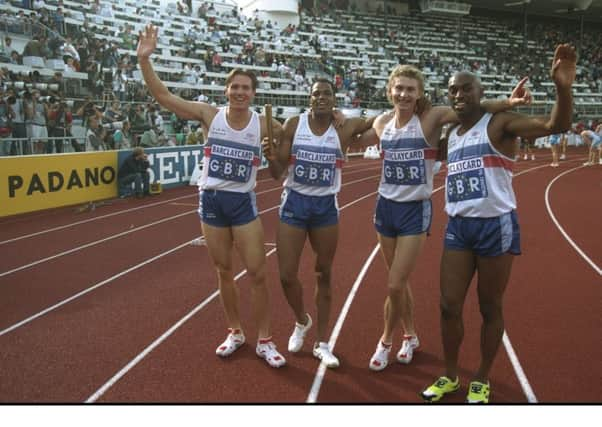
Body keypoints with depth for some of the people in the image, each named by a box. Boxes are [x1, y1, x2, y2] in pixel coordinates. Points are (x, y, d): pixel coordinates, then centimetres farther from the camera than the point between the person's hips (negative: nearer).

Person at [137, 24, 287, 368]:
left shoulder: (263, 124, -5)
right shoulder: (209, 115, -5)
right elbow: (164, 96, -9)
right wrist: (144, 59, -18)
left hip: (244, 203, -1)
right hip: (211, 201, 1)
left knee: (257, 273, 1)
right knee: (224, 272, 12)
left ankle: (265, 341, 17)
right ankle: (235, 332, 31)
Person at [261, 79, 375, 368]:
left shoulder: (345, 128, -5)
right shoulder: (293, 125, -5)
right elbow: (277, 173, -5)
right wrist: (271, 157, -24)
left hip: (327, 206, 0)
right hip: (294, 203, 0)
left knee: (323, 275, 9)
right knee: (286, 275, -1)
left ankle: (322, 343, 23)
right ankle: (302, 321, 32)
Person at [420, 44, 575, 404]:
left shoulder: (500, 124, -7)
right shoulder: (451, 135, 13)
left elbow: (556, 126, -22)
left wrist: (563, 88, -39)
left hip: (495, 226, -6)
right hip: (458, 227, 6)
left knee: (490, 307, 9)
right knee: (449, 305, 8)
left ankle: (482, 380, 26)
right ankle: (450, 376, 27)